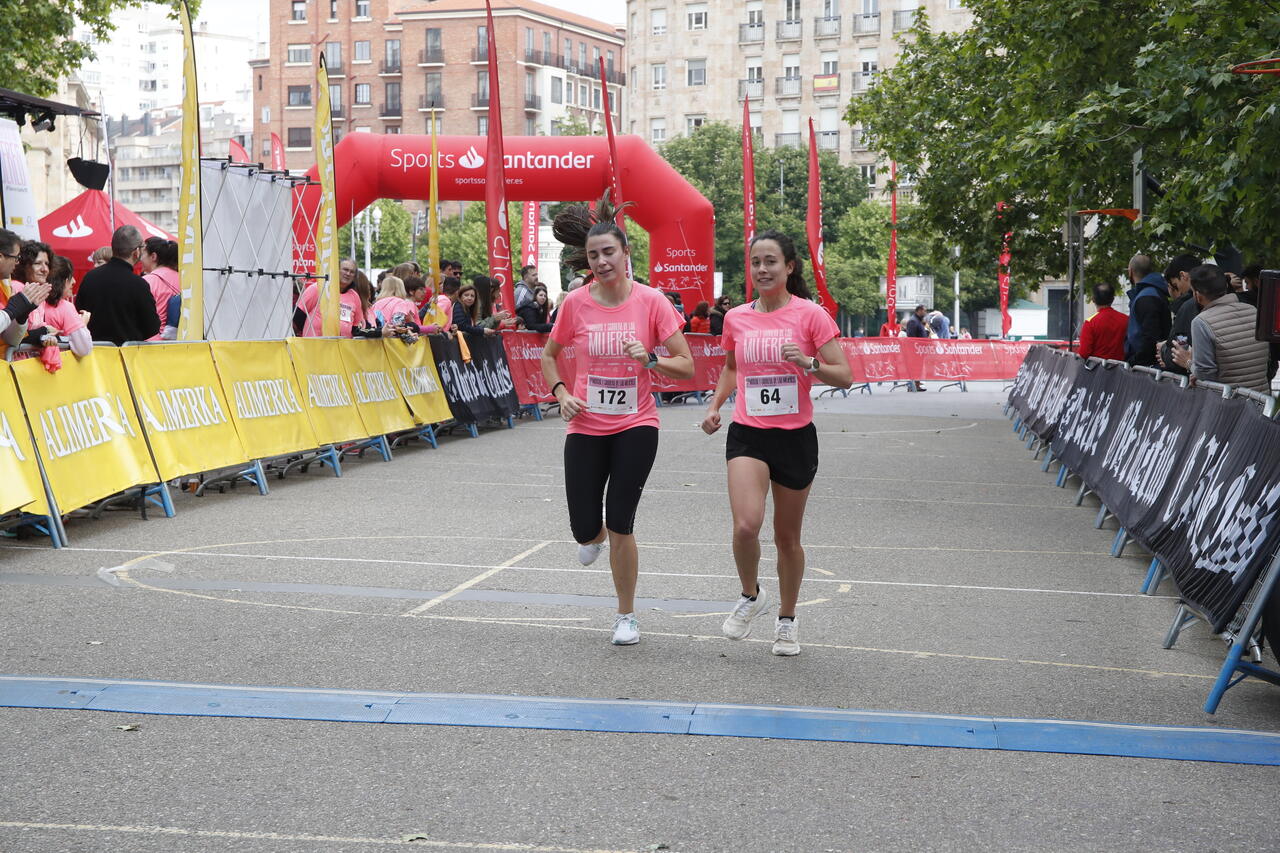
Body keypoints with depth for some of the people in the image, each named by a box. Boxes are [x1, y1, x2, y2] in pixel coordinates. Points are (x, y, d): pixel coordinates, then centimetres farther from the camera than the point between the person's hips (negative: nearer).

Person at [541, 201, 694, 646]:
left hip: (635, 426, -2)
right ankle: (595, 535, 43)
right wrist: (562, 395, -3)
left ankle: (626, 615, 14)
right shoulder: (575, 303, -4)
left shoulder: (650, 301, -8)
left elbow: (686, 366, -5)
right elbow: (548, 355, 13)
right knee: (585, 528, 1)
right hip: (586, 427, 2)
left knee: (620, 525, -6)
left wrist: (650, 359, -22)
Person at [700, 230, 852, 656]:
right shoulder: (736, 318, 5)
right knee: (746, 525, -20)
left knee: (787, 537, 9)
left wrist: (808, 364, -25)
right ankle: (751, 595, 10)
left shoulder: (810, 314, -6)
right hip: (747, 434, 1)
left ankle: (787, 620, 30)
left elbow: (844, 376, -8)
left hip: (795, 436, -1)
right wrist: (715, 405, 10)